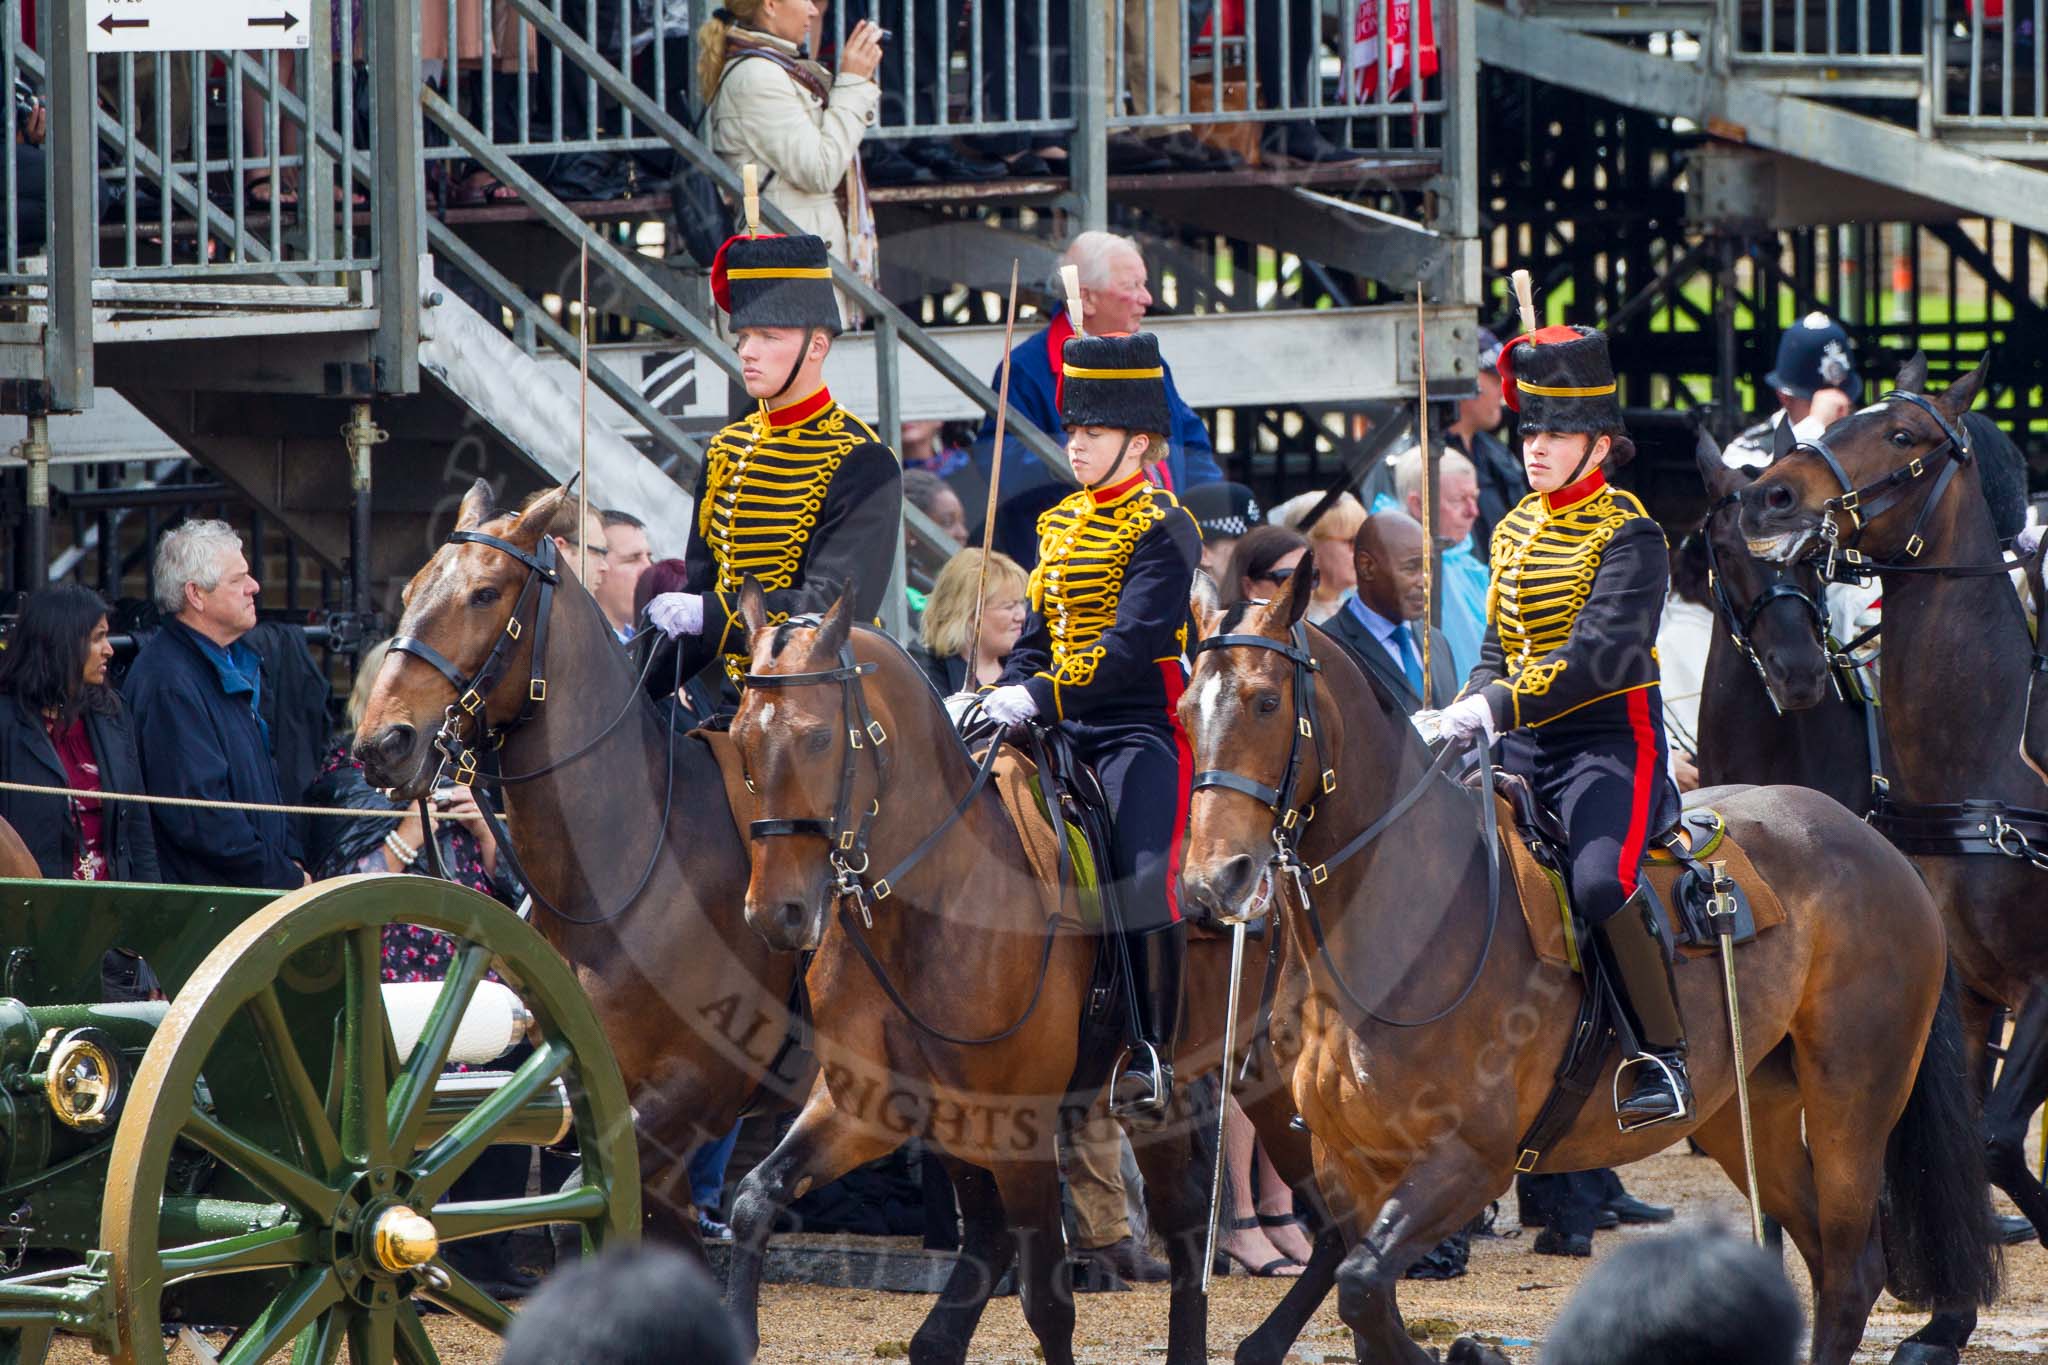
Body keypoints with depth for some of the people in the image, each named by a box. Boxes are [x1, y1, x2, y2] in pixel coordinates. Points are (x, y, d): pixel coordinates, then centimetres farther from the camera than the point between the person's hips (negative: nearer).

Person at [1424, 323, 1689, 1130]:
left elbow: (1600, 656, -22)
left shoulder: (1628, 535, -10)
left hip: (1612, 740, -8)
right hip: (1525, 751, 8)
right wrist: (1462, 719, -2)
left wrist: (1495, 708, -30)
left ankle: (1664, 1060, -19)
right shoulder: (1515, 532, 14)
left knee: (1600, 881, -32)